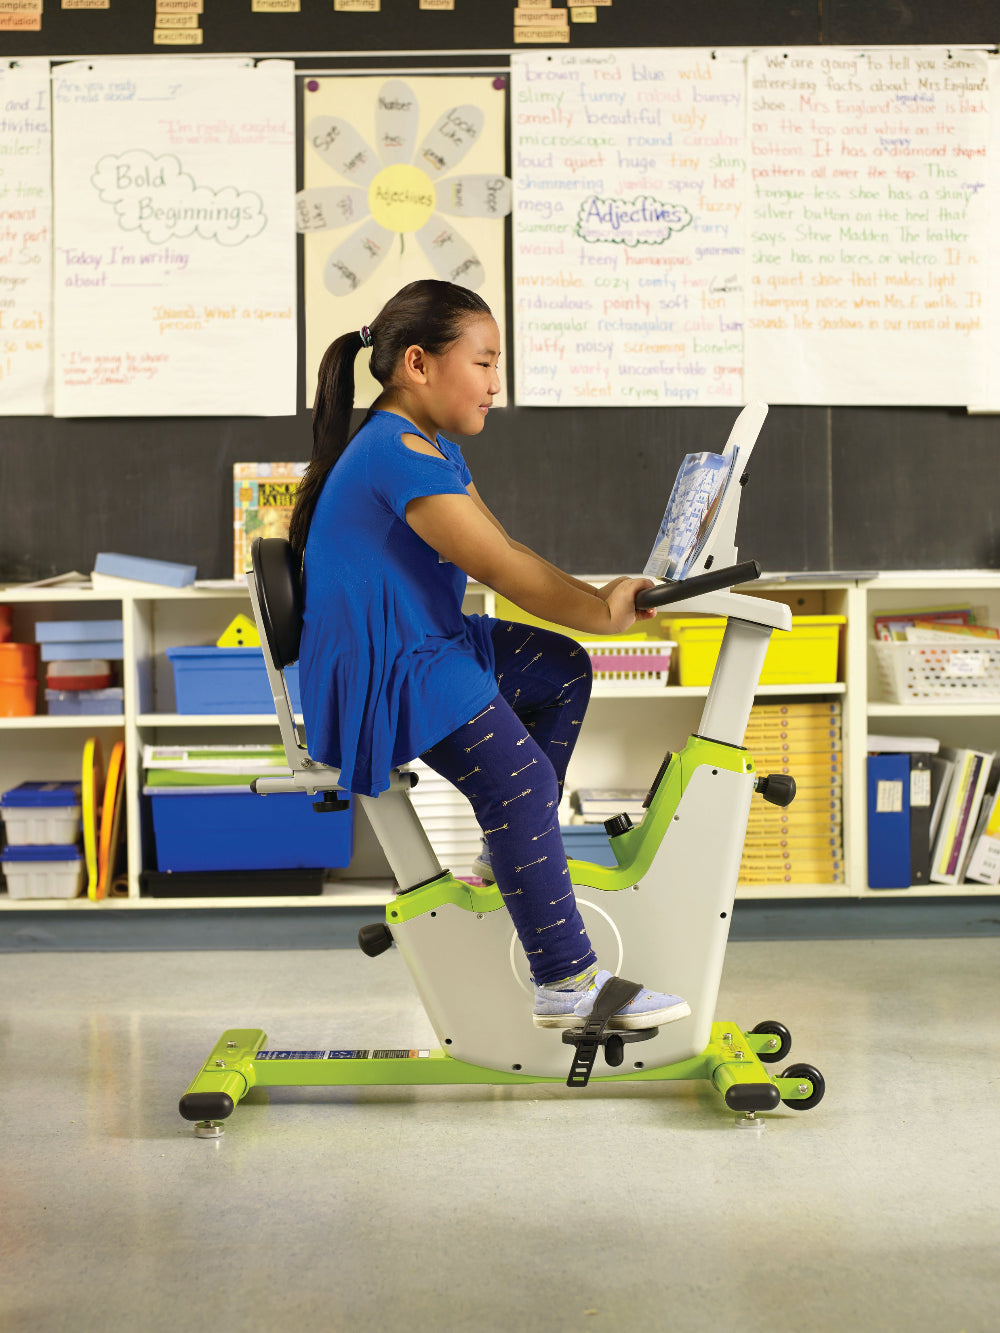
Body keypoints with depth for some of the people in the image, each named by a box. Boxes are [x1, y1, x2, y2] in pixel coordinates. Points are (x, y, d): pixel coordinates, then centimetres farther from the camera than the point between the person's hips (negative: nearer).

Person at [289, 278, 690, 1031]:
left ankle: (510, 853, 23)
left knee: (564, 669, 19)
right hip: (378, 678, -12)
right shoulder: (400, 454, -19)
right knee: (520, 776, -26)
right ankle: (567, 985, -19)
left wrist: (595, 597, 0)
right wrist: (601, 615, -15)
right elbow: (500, 568, -22)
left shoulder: (435, 449, 16)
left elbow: (503, 552, 12)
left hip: (424, 651, 12)